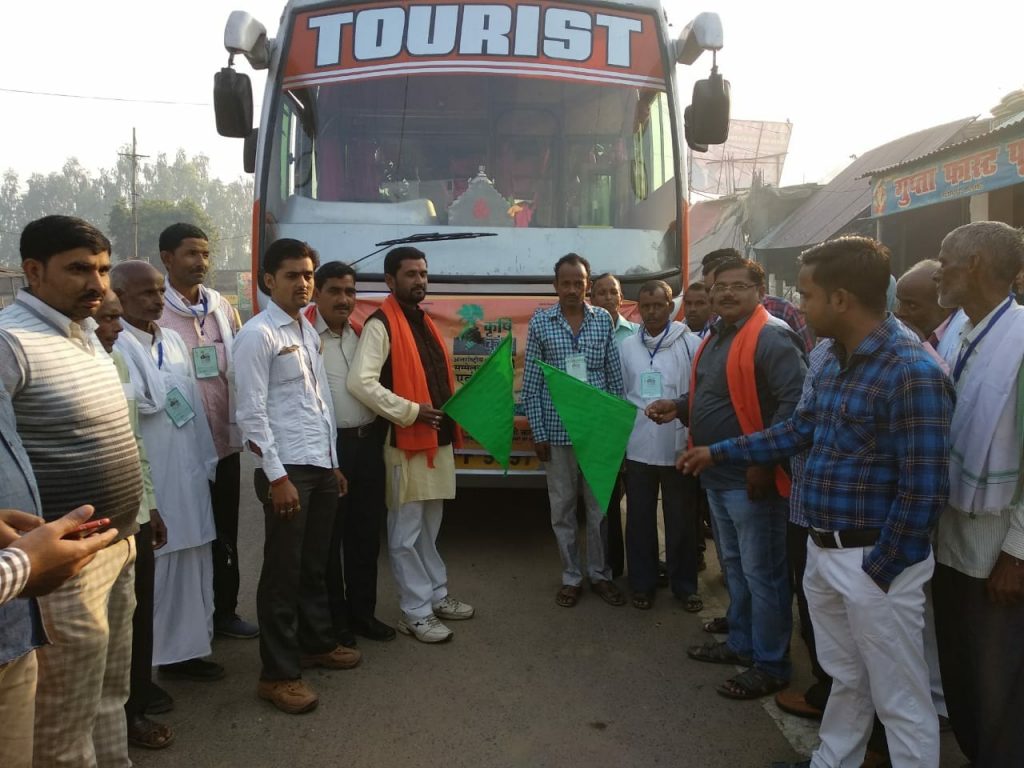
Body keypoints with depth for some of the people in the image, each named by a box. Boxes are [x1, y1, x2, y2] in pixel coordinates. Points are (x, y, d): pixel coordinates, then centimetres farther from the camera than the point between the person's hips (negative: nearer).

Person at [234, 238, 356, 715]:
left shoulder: (309, 331, 14)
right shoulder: (258, 335, -10)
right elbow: (252, 413, -15)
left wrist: (333, 464, 16)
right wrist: (277, 476, -18)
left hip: (321, 466, 8)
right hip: (288, 469, -7)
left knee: (314, 564, 19)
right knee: (283, 570, 2)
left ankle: (316, 643, 35)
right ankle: (278, 674, 14)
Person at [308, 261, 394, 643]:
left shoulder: (362, 333, 11)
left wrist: (379, 432, 10)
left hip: (368, 442, 6)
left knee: (366, 533, 14)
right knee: (328, 536, 7)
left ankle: (362, 612, 29)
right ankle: (332, 619, 22)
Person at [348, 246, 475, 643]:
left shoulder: (424, 322, 15)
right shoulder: (381, 324, -12)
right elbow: (360, 383, -23)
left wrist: (451, 411, 8)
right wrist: (411, 412, -22)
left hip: (438, 438, 9)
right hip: (407, 442, -9)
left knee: (429, 528, 19)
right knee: (407, 533, 2)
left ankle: (437, 595, 32)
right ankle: (415, 613, 12)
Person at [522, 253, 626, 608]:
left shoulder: (604, 320, 3)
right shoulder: (540, 322, -1)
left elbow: (615, 377, 6)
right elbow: (531, 383, -1)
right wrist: (538, 432, -4)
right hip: (558, 430, -1)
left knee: (599, 506, 10)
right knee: (562, 507, 9)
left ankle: (600, 574, 25)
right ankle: (571, 577, 23)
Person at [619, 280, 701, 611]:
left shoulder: (690, 343, -6)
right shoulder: (627, 347, 5)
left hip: (679, 447, -3)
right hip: (637, 448, 3)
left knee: (681, 520, 10)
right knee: (640, 518, 12)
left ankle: (684, 584, 27)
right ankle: (642, 583, 27)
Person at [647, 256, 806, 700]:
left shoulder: (771, 337, -16)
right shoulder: (716, 337, 14)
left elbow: (795, 401, -24)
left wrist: (764, 459, -26)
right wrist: (679, 407, 7)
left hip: (750, 478, -10)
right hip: (716, 474, 10)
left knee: (761, 572, 2)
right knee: (733, 564, 21)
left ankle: (771, 665, 17)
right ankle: (741, 643, 37)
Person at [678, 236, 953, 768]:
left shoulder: (911, 373, -21)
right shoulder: (836, 360, 8)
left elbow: (924, 490, -23)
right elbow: (800, 430, 18)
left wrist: (879, 571, -16)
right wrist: (718, 453, 18)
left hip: (872, 561, -8)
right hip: (823, 552, 9)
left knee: (899, 700, 9)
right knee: (845, 679, 25)